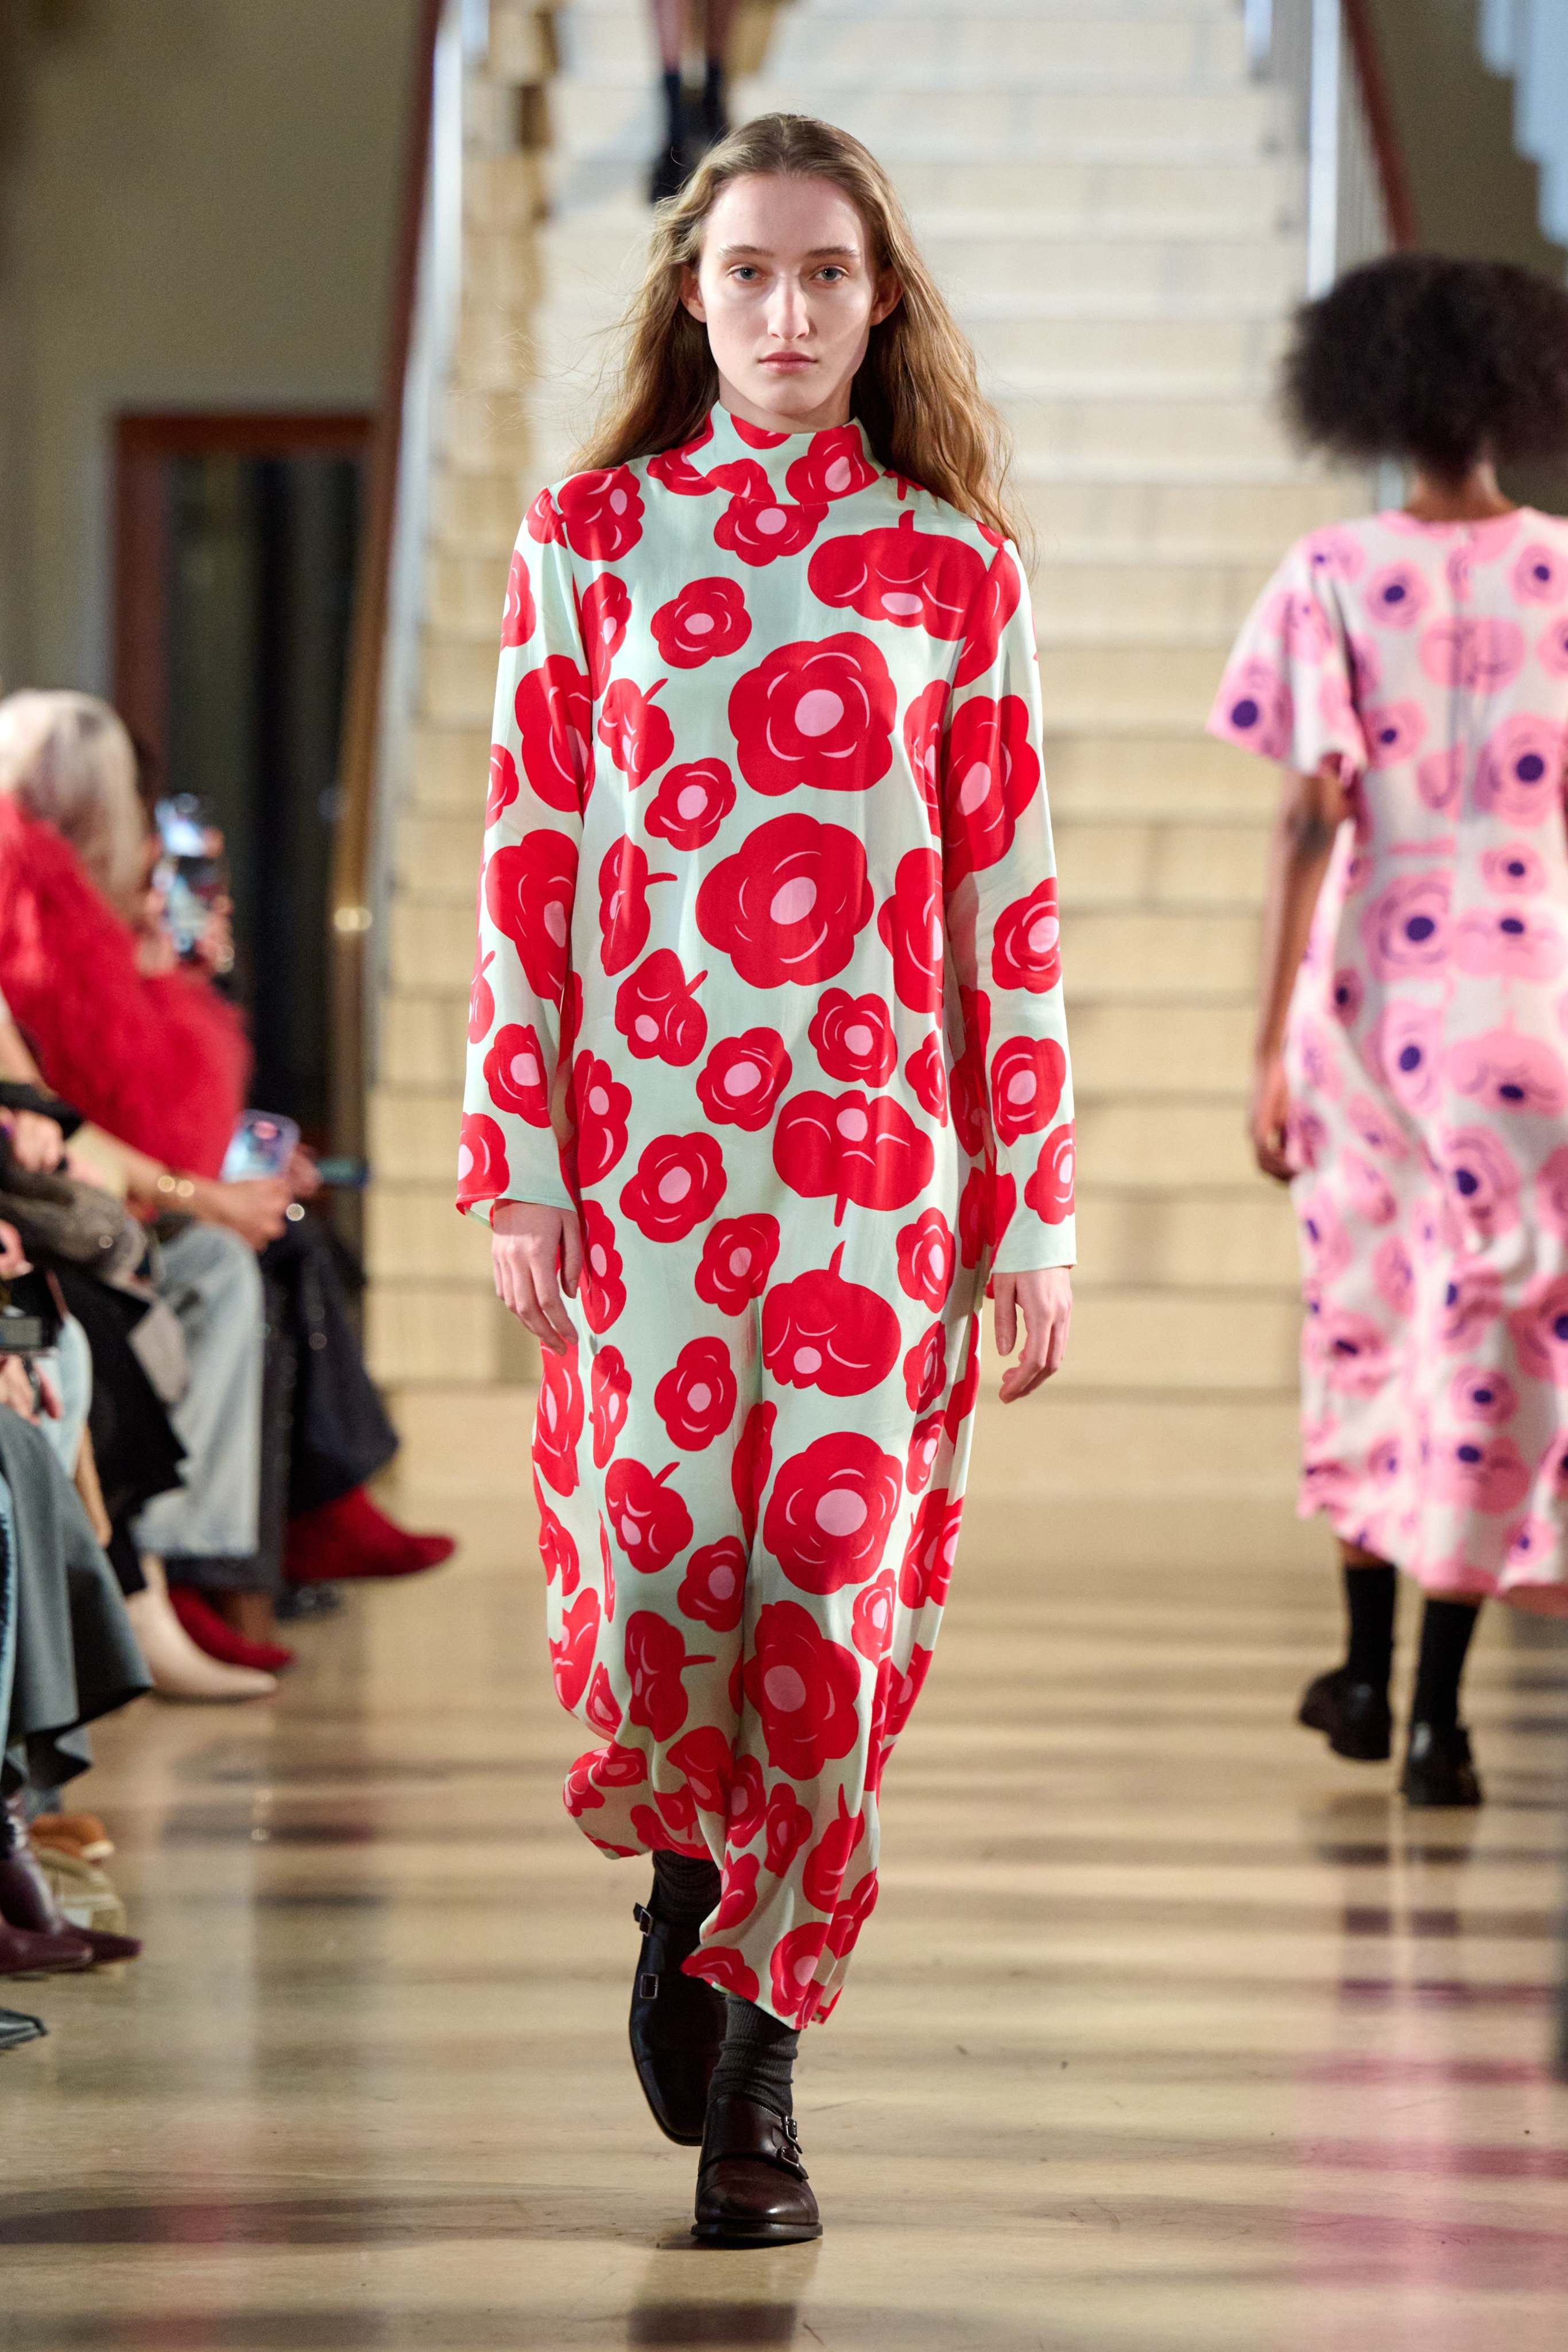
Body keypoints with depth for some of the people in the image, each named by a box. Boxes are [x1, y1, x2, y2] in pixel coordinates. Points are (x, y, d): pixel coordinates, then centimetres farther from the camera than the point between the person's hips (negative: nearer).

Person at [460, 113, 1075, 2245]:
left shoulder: (954, 568, 6)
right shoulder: (587, 539, 5)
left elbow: (1011, 906, 5)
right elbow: (528, 867, 4)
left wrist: (1035, 1212, 3)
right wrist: (516, 1164, -2)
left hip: (878, 1144, 0)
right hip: (647, 1129, 0)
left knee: (833, 1579, -4)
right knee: (653, 1565, -6)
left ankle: (755, 2071, 9)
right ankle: (683, 1877, 29)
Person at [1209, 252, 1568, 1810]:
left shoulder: (1333, 583, -7)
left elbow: (1312, 821, -12)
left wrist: (1270, 1050, -10)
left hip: (1371, 981, 0)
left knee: (1368, 1320, 18)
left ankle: (1367, 1667, 28)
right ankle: (1437, 1717, 1)